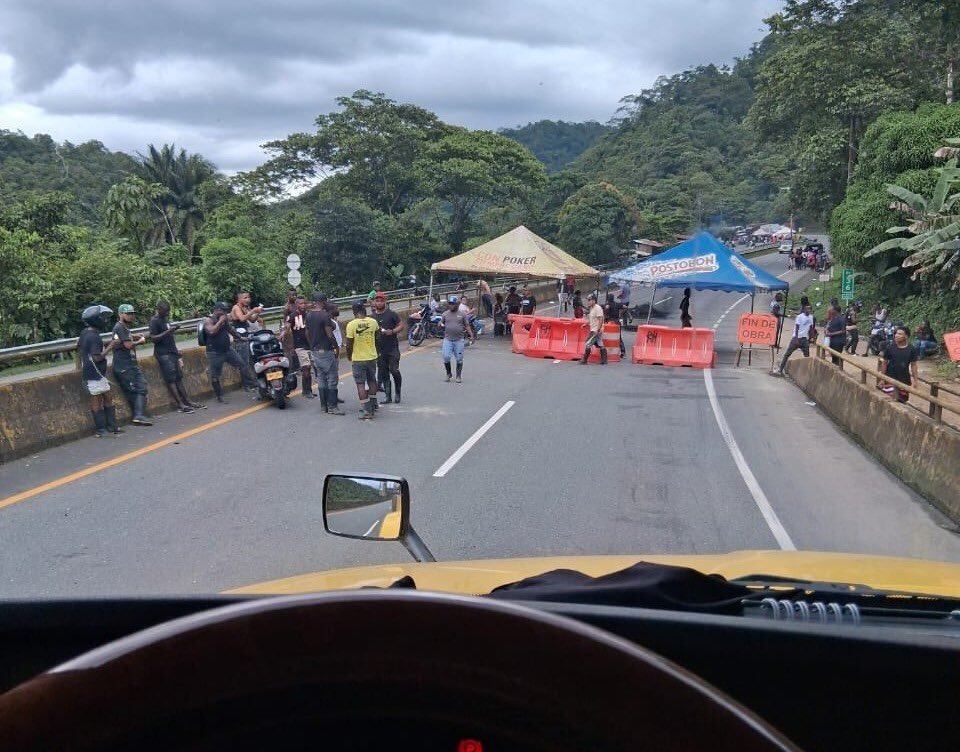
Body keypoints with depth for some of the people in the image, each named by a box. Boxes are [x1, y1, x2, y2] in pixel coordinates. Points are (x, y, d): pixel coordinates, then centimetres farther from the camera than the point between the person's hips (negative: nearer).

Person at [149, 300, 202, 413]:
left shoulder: (166, 319, 16)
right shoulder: (155, 321, -9)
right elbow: (153, 339, -16)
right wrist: (168, 332, -24)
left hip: (172, 352, 8)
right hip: (163, 354, -8)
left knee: (178, 378, 8)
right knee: (170, 379, -9)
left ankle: (187, 401, 10)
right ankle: (180, 405, -11)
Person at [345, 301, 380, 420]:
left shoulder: (351, 325, -16)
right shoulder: (373, 322, -5)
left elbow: (349, 344, -10)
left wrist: (349, 356, 7)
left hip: (358, 359, -4)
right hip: (372, 357, 4)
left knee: (361, 384, 2)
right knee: (372, 381, 21)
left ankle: (367, 411, 0)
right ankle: (373, 404, 34)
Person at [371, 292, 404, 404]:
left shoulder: (391, 314, -1)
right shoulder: (372, 316, 10)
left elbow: (402, 325, -1)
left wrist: (393, 331, -15)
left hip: (392, 348, -4)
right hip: (379, 350, 4)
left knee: (394, 370, -9)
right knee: (383, 373, 5)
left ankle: (397, 393, 10)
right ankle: (388, 396, 12)